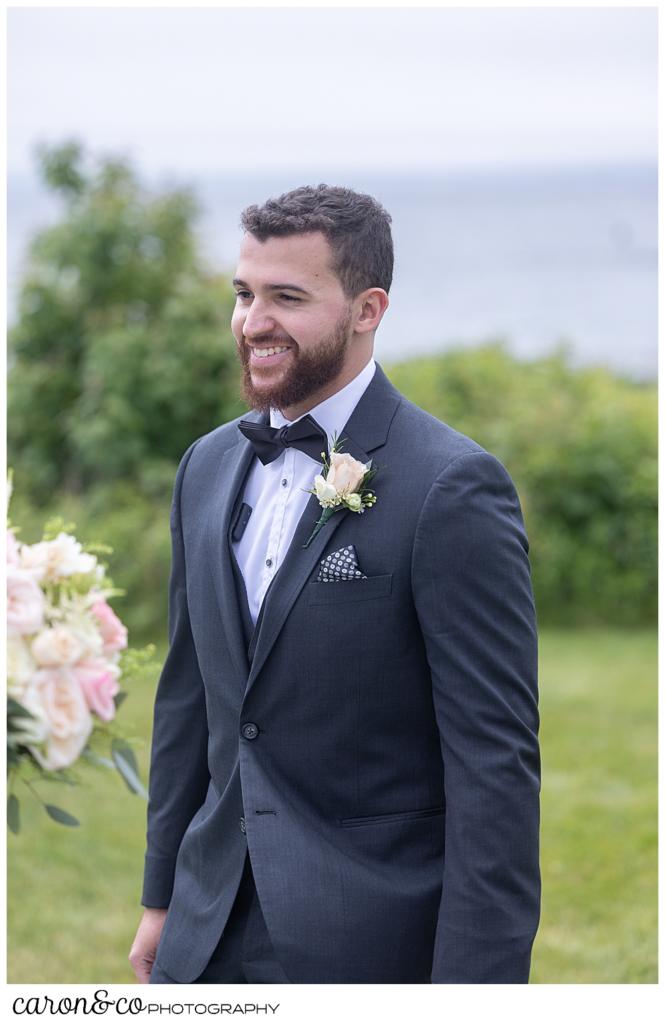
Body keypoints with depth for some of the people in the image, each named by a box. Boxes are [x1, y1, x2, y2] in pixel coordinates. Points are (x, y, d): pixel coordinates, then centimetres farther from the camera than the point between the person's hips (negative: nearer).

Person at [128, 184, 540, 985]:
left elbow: (496, 760, -16)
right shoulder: (208, 467, 7)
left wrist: (474, 984, -18)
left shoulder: (452, 487, -14)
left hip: (373, 942, -6)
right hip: (213, 931, 6)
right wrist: (161, 898, 15)